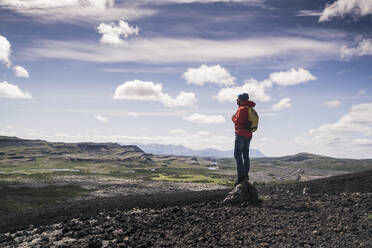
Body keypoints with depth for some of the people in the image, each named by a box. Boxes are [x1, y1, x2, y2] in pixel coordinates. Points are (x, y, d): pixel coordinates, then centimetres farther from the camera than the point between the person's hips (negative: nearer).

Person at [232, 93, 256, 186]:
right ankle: (246, 174, 15)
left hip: (241, 134, -9)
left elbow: (239, 121, -19)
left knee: (237, 155, -9)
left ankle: (240, 176, -14)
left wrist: (233, 118, -1)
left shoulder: (242, 109, -12)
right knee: (246, 155, 12)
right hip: (248, 134, 10)